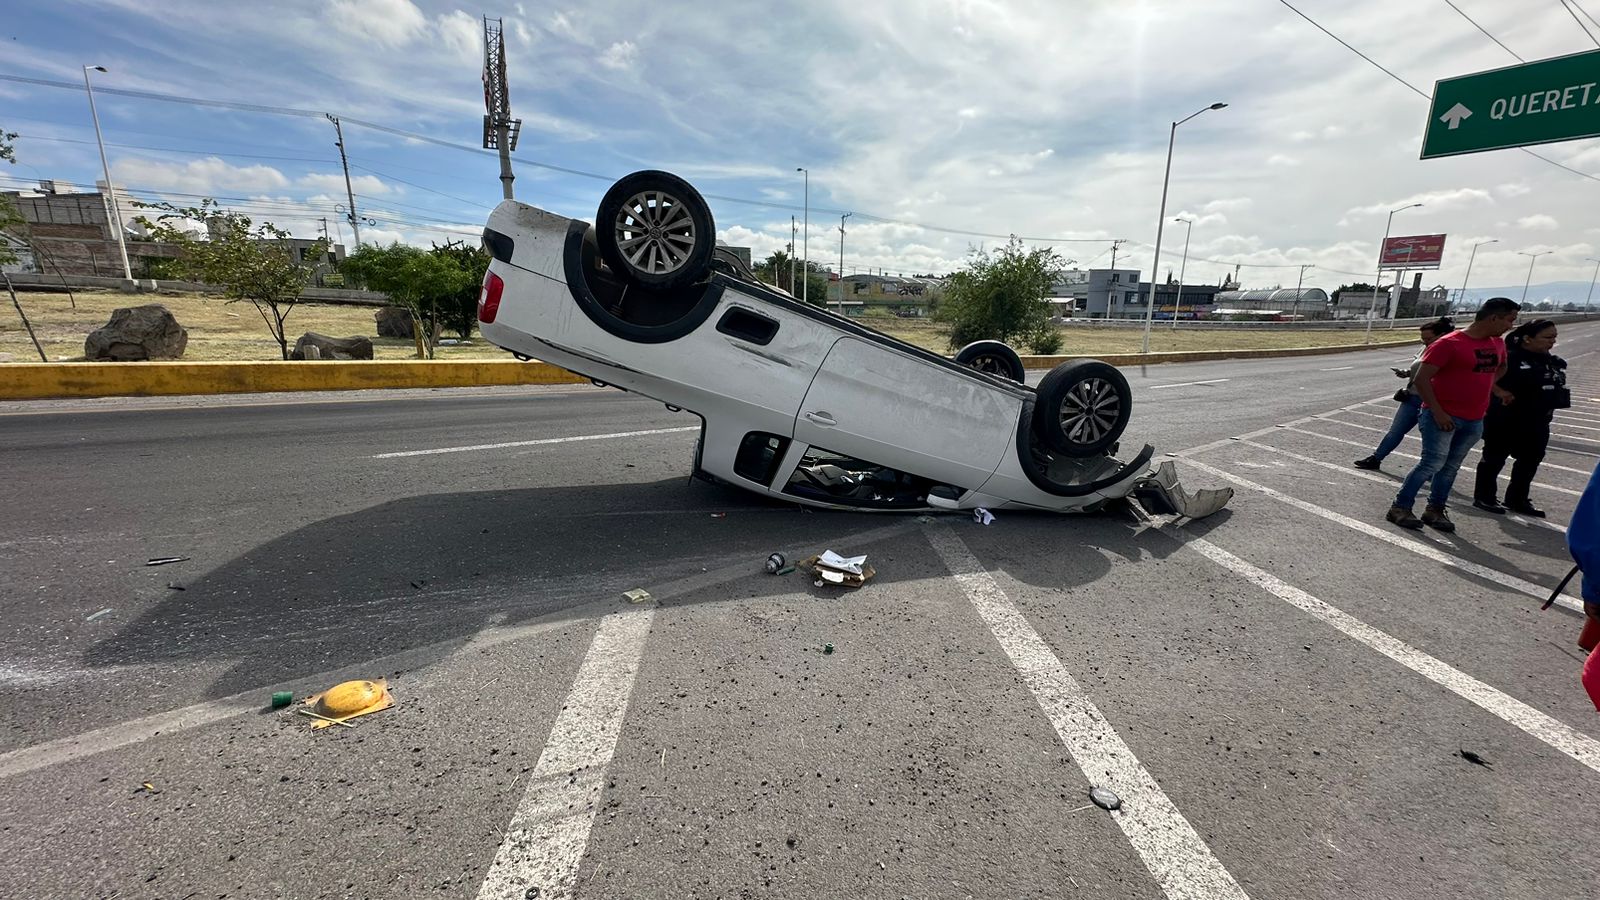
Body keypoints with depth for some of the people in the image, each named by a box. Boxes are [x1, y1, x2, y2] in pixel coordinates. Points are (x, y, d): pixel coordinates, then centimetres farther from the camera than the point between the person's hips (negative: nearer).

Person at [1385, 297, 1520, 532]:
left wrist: (1488, 387, 16)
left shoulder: (1498, 344, 11)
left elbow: (1502, 367, 33)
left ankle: (1435, 510, 17)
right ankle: (1400, 507, -4)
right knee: (1433, 463, -11)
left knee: (1452, 466, 10)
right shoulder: (1449, 344, -14)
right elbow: (1421, 379, -17)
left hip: (1475, 420, 7)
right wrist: (1437, 412, -18)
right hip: (1444, 417, -7)